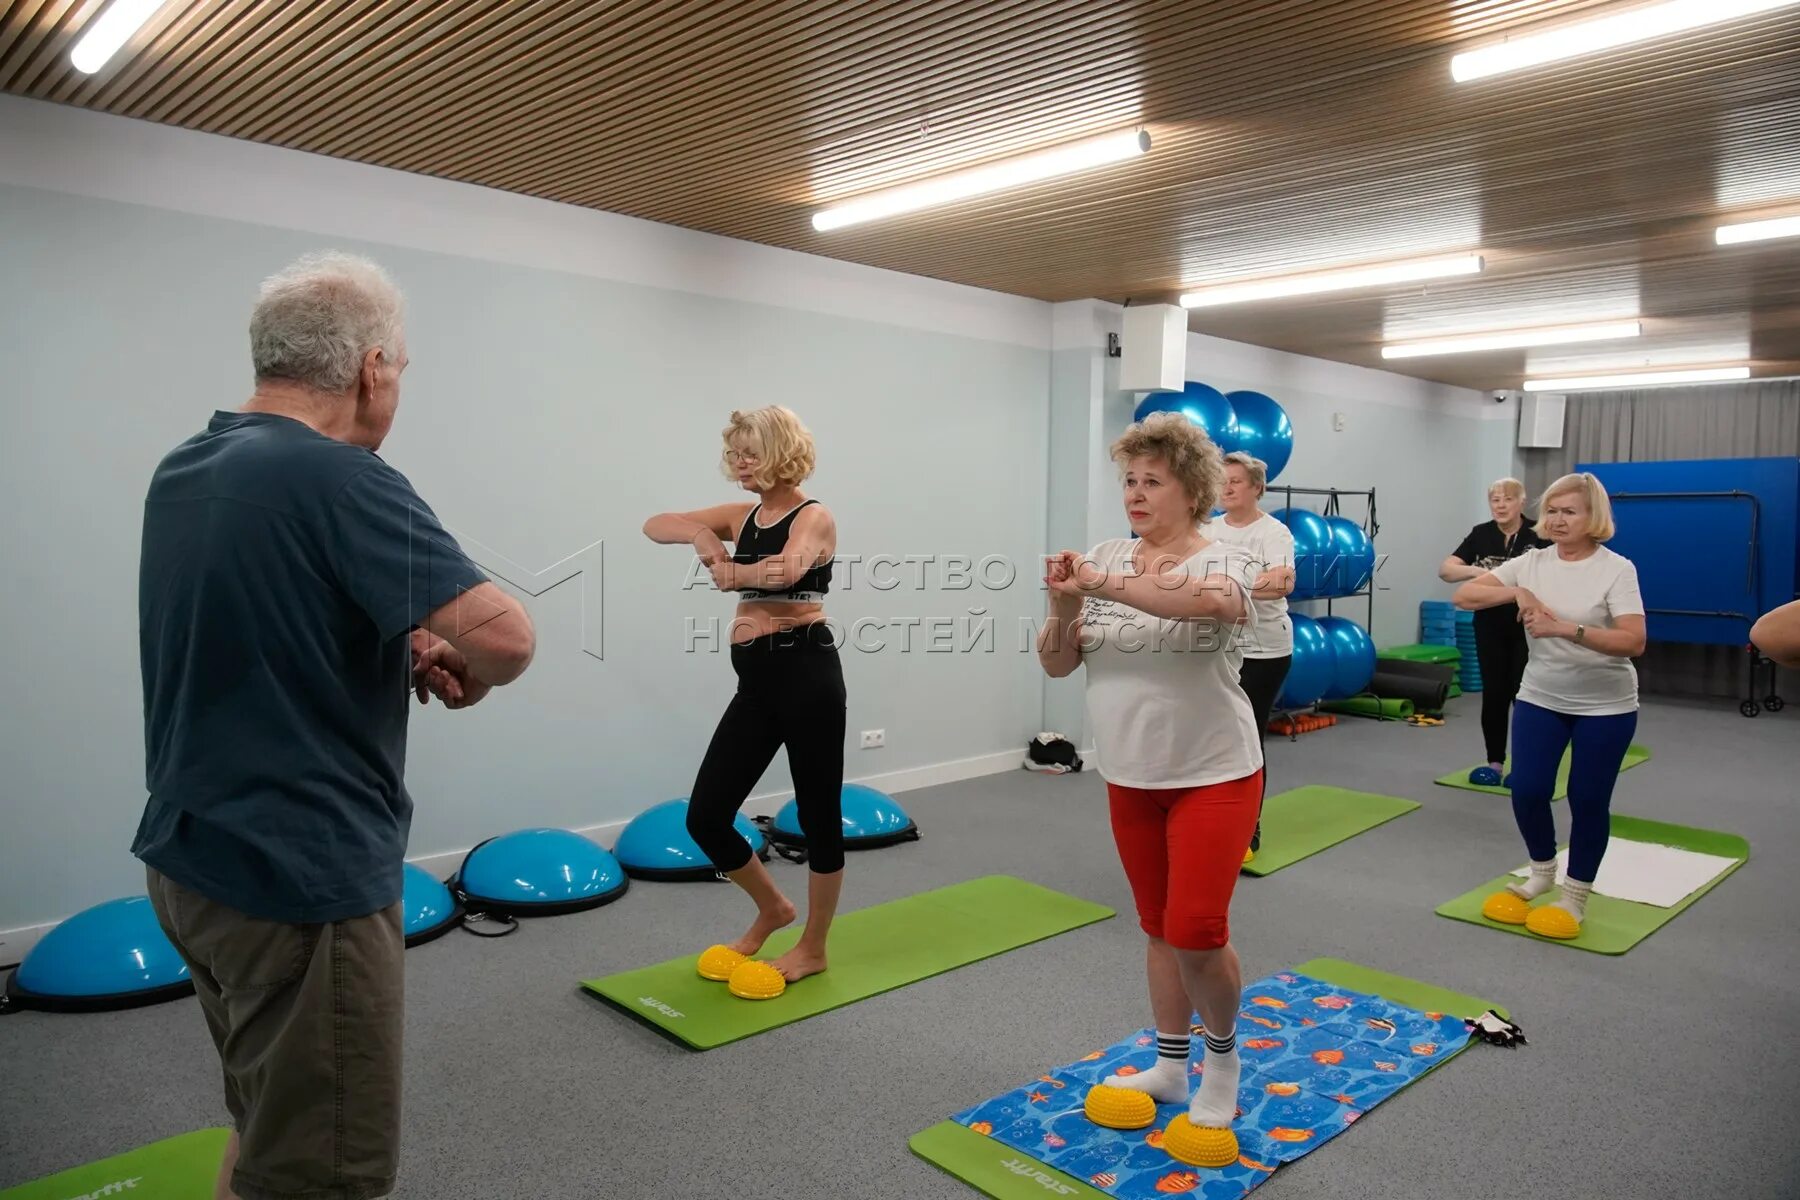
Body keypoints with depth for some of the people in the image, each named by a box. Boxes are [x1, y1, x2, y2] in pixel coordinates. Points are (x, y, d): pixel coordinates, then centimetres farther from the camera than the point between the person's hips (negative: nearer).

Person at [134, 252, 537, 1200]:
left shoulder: (182, 473, 7)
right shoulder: (338, 479, -21)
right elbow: (504, 634, -29)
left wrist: (403, 647, 3)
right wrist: (471, 675, -6)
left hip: (193, 854, 9)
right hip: (299, 872, -9)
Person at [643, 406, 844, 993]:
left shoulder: (813, 517, -7)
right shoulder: (742, 515, 14)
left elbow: (789, 567, -30)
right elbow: (655, 525, 12)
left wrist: (732, 573, -13)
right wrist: (699, 532, -8)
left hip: (806, 673, -7)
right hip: (756, 682, 7)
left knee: (818, 813, 6)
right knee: (705, 817, 5)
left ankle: (813, 947, 24)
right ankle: (772, 908, 30)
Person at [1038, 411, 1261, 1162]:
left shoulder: (1220, 561, -12)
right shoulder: (1107, 559, -1)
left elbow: (1212, 600, -38)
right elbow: (1056, 665, -2)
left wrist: (1102, 584, -39)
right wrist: (1064, 606, -22)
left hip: (1213, 775, -4)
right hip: (1130, 778, 5)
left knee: (1195, 932, -8)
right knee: (1159, 929, 16)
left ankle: (1222, 1051, 22)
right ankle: (1169, 1067, 34)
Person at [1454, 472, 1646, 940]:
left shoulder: (1617, 569, -13)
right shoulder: (1531, 562, -2)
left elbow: (1634, 642, -22)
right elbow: (1463, 595, -6)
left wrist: (1566, 628, -32)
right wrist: (1516, 592, -21)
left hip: (1606, 707, -3)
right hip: (1539, 698, 3)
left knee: (1588, 800, 4)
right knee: (1527, 789, 1)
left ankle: (1575, 895, 24)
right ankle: (1542, 872, 29)